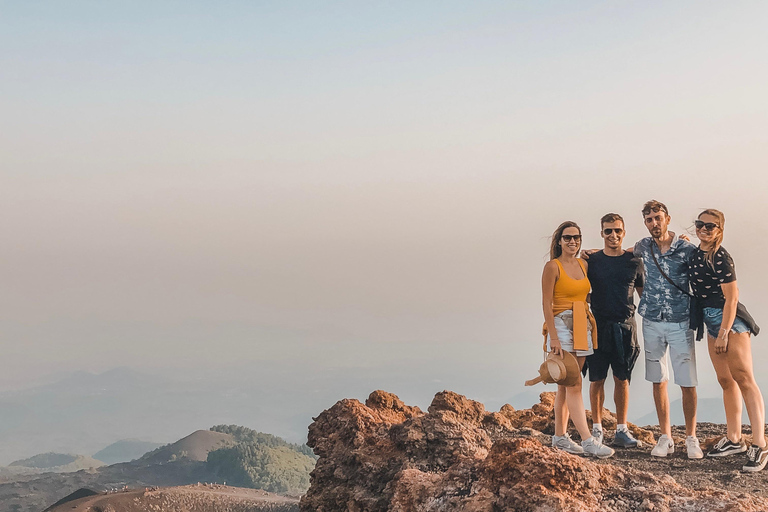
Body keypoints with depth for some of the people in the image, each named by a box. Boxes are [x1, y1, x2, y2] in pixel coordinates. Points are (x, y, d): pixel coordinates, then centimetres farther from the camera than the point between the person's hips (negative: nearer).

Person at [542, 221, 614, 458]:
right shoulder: (552, 266, -7)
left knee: (565, 386, 11)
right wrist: (553, 337, -16)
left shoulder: (583, 264, 11)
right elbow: (546, 304, -11)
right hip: (561, 326, -6)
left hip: (581, 327, 6)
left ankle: (560, 436, 18)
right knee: (574, 385, -11)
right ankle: (588, 440, -15)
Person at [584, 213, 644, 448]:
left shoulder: (634, 261, 7)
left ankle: (621, 430, 12)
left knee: (622, 380, 5)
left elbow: (644, 294, 16)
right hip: (599, 326, -1)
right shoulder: (591, 261, 4)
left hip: (625, 327, 1)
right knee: (597, 379, 3)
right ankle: (597, 428, 13)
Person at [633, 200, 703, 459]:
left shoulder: (688, 250, -8)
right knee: (658, 381, 7)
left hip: (680, 323, -3)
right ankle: (665, 437, 16)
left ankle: (691, 438, 11)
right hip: (652, 323, 3)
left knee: (688, 383, -3)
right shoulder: (643, 247, 4)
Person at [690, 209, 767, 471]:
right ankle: (734, 440, 20)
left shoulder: (720, 258, -14)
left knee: (744, 380, -12)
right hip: (712, 321, 9)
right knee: (726, 381, 12)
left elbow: (732, 297, -16)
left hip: (729, 320, -9)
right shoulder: (696, 253, 11)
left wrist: (724, 333, -18)